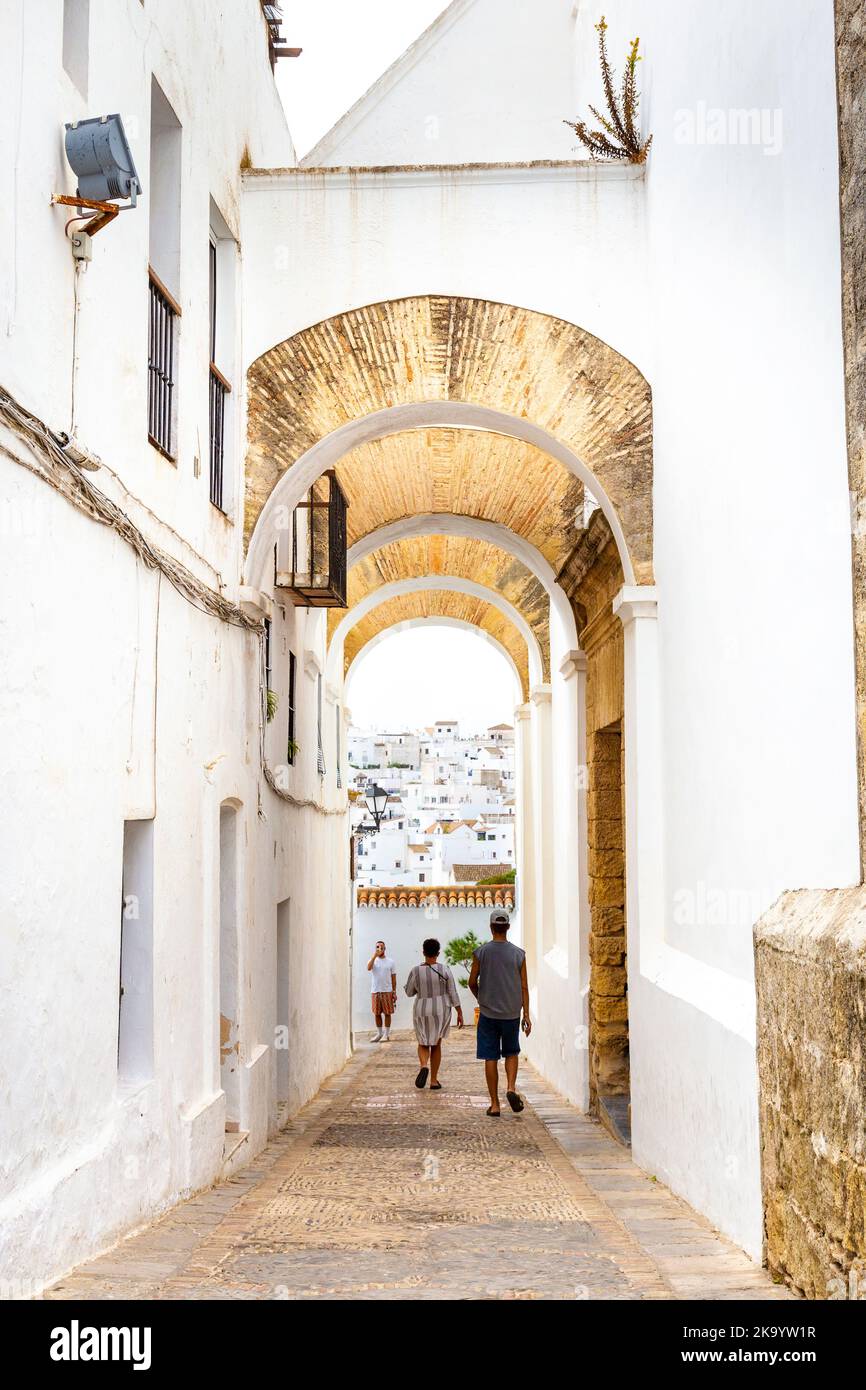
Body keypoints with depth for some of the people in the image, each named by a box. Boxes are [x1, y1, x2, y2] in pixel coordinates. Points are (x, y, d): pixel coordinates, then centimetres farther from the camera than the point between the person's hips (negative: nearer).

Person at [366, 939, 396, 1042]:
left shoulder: (390, 961, 4)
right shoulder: (373, 960, 4)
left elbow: (393, 978, 5)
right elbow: (368, 968, -20)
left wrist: (394, 992, 0)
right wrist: (375, 955, -24)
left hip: (387, 991, -1)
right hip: (375, 991, 1)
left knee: (387, 1013, 0)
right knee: (377, 1014, 7)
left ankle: (387, 1034, 7)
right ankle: (380, 1033, 18)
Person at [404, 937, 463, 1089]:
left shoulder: (415, 971, -9)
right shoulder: (445, 970, -9)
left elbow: (409, 992, 3)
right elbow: (453, 993, -7)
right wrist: (460, 1013, 0)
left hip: (422, 1011, 0)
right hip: (441, 1011, 0)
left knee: (423, 1044, 15)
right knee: (436, 1044, 16)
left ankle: (424, 1065, -16)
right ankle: (434, 1080, 15)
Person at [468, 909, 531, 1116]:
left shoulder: (481, 952, -5)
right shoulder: (518, 954, -2)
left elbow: (472, 982, 1)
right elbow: (524, 987, -2)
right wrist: (527, 1015, 3)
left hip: (488, 1013, -1)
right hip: (512, 1013, 1)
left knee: (490, 1058, 4)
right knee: (511, 1053, 19)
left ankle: (494, 1105, 5)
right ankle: (511, 1087, -4)